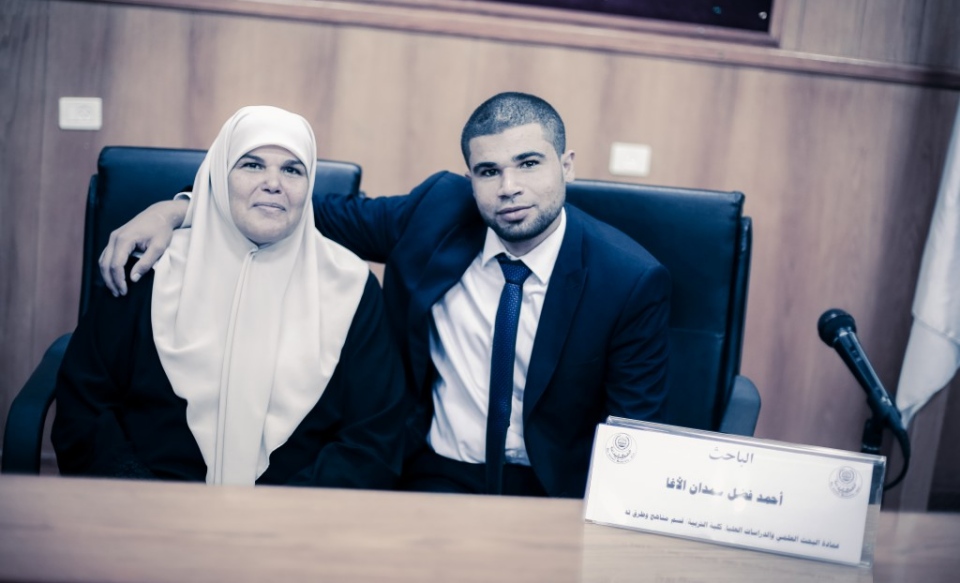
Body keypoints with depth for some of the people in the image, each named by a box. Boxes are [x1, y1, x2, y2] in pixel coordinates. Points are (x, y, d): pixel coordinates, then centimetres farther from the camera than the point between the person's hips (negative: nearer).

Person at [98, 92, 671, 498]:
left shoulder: (633, 280, -10)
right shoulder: (437, 210, -4)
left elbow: (635, 436, -6)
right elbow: (320, 215, 5)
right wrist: (176, 208, -6)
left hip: (556, 491, -1)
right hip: (439, 476, 2)